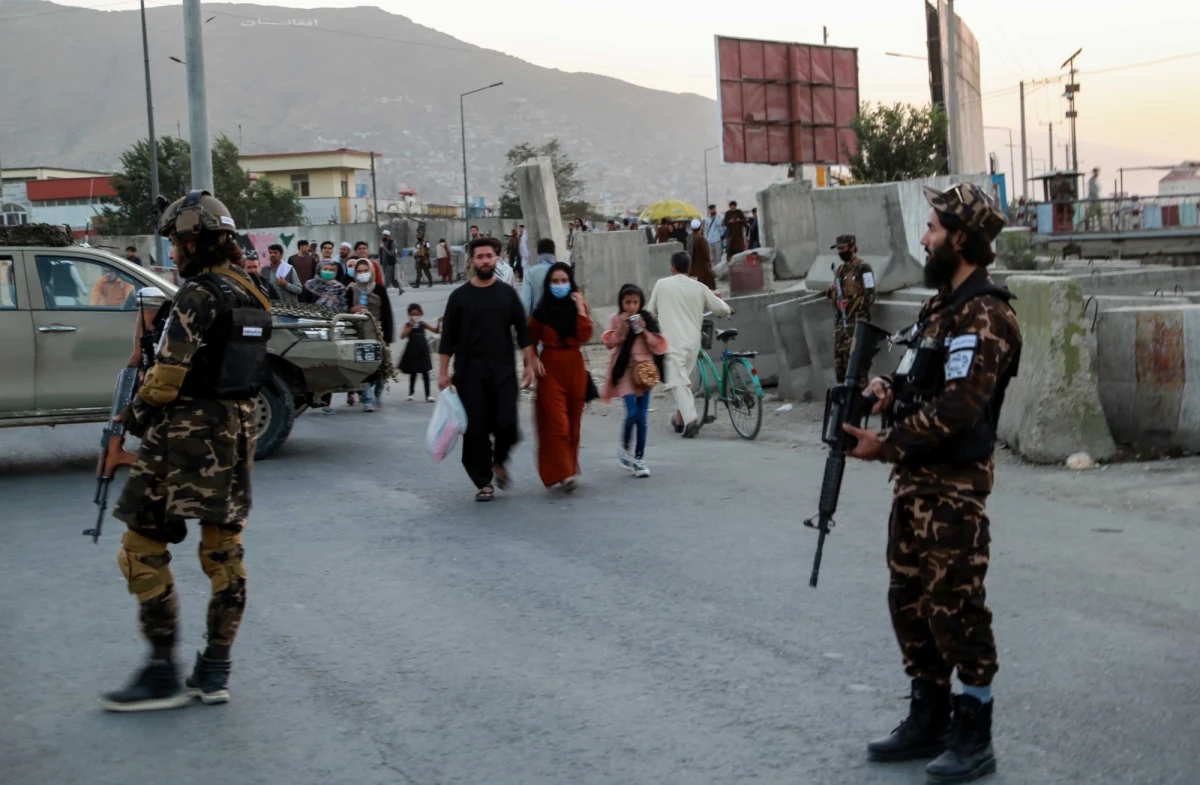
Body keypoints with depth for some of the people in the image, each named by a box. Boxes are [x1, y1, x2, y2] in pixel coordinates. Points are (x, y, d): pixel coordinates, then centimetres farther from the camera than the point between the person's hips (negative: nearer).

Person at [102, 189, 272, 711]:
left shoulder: (198, 295, -15)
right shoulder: (252, 294, 11)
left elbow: (168, 375, -16)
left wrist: (137, 412, -1)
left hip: (185, 433, -9)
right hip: (236, 430, 9)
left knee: (144, 549, -1)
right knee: (223, 550, 11)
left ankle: (163, 674, 0)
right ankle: (214, 672, 15)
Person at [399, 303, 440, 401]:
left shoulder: (423, 324, 3)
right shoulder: (408, 325, -3)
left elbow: (436, 331, 4)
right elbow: (403, 336, -18)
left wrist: (439, 323, -14)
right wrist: (411, 326, -23)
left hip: (422, 351, 1)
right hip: (412, 351, -1)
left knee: (425, 372, 0)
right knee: (413, 372, 9)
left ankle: (427, 395, 0)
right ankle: (411, 392, 25)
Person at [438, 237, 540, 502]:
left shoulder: (507, 293, 8)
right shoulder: (459, 296, 4)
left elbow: (522, 331, 8)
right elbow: (448, 338, 4)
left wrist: (530, 362, -1)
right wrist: (443, 372, -2)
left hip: (503, 371, 1)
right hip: (470, 373, -1)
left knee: (507, 425, -9)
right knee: (475, 429, -2)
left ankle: (499, 460, 22)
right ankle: (484, 482, 10)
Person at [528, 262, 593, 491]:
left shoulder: (578, 306, 7)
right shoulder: (542, 310, 2)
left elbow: (585, 337, -7)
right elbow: (531, 341, 7)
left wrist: (580, 308, -11)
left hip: (574, 368, 3)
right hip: (550, 368, -3)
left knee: (573, 423, 9)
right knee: (557, 422, -13)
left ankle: (570, 469, 23)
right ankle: (563, 473, -17)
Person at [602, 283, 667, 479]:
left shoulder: (648, 319, 6)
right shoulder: (616, 319, 3)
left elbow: (657, 345, 2)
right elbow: (610, 343, -6)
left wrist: (643, 330, -10)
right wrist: (622, 327, -15)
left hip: (644, 370, 2)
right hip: (625, 370, -2)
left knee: (643, 416, 2)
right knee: (632, 413, -15)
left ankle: (640, 458, 9)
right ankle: (624, 448, 10)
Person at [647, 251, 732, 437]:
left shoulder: (662, 285, -1)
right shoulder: (699, 287, 4)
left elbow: (651, 312, 8)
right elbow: (721, 308, 9)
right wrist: (728, 310, 33)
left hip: (671, 341, -4)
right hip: (692, 341, 4)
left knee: (679, 382, -7)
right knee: (683, 378, 21)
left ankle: (691, 420, -21)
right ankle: (680, 420, 27)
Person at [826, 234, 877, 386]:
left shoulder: (862, 268, -6)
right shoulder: (840, 270, 19)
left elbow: (870, 296, -11)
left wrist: (850, 304, -19)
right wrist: (831, 291, 4)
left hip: (857, 321, -8)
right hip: (840, 321, 8)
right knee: (839, 359, 9)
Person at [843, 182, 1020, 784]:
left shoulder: (984, 316, -16)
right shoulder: (942, 305, 15)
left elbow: (957, 407, -23)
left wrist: (888, 445, -17)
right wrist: (891, 391, 2)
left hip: (954, 486, -10)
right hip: (915, 480, 10)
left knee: (955, 606, -3)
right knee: (910, 600, 14)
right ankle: (929, 720, 26)